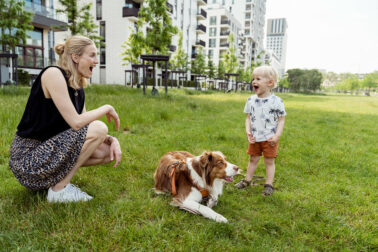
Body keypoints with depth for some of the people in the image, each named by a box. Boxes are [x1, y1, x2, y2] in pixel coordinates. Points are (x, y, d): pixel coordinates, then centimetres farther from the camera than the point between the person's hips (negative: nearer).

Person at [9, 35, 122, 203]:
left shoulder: (78, 88, 8)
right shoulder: (53, 74, -16)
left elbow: (84, 130, 6)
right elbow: (76, 123, -26)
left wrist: (112, 140, -10)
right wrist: (107, 108, -12)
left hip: (50, 149, 8)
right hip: (27, 158, -8)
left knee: (109, 152, 1)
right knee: (98, 128, -20)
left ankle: (56, 178, 10)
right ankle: (58, 189, -9)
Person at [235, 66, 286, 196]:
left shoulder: (276, 101, -12)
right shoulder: (251, 100, 0)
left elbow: (281, 120, -7)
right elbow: (248, 117, 6)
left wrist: (277, 136, -14)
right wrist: (248, 131, -7)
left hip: (270, 138, -4)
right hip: (255, 138, 4)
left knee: (269, 161, 7)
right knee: (253, 159, 17)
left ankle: (269, 184, 20)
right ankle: (247, 180, 32)